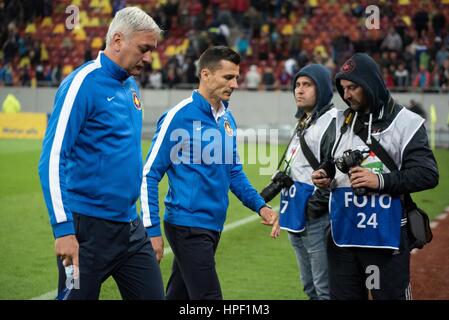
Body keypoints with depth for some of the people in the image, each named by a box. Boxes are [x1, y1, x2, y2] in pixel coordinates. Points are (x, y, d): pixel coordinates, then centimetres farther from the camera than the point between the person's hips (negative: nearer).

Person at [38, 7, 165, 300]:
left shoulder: (131, 86, 12)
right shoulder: (83, 83, -12)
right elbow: (52, 158, -17)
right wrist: (63, 229, -23)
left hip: (130, 226, 8)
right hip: (88, 228, -7)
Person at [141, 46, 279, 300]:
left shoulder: (227, 118, 10)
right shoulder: (179, 116, -12)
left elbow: (234, 172, 20)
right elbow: (149, 175, -10)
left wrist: (260, 206, 6)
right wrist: (152, 230, -13)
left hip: (214, 226, 7)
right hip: (188, 226, -7)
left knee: (178, 295, 16)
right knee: (208, 296, -9)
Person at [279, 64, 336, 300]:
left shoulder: (332, 123, -14)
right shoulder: (302, 124, 18)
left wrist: (315, 206, -19)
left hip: (318, 219, -10)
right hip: (296, 219, 10)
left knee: (325, 290, -6)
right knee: (310, 288, 18)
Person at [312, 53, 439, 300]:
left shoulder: (404, 121, -5)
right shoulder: (340, 122, 13)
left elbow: (428, 174, -11)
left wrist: (381, 180, -20)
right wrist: (323, 178, 1)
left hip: (386, 233, -5)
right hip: (342, 233, 5)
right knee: (342, 295, 11)